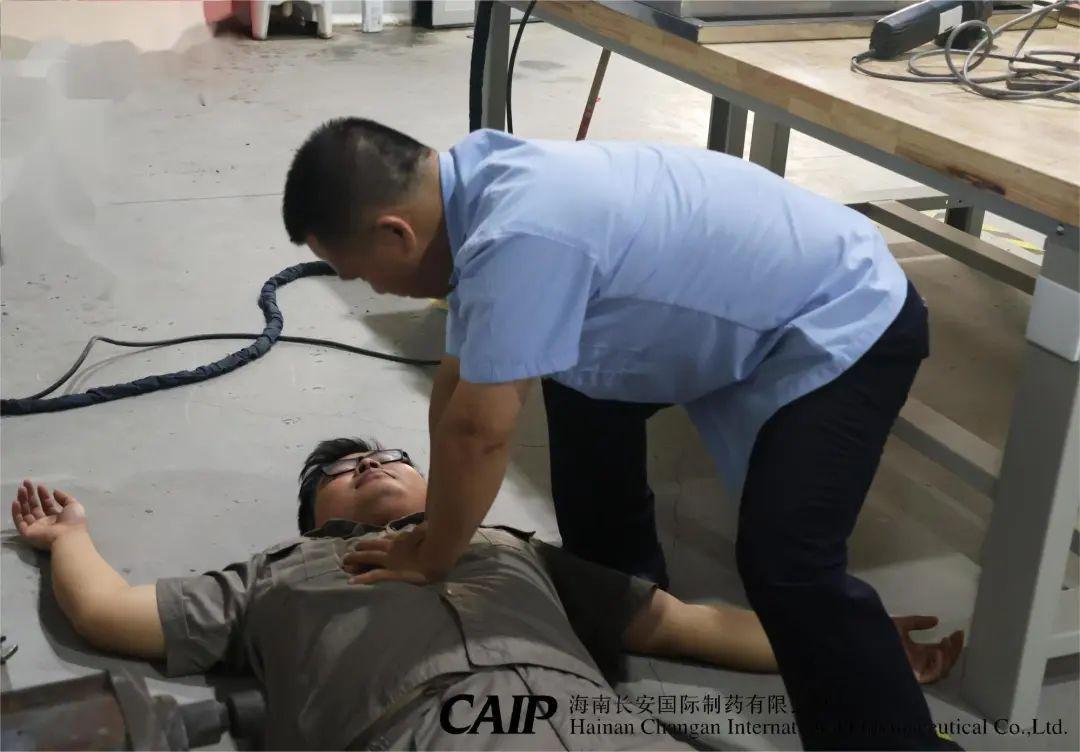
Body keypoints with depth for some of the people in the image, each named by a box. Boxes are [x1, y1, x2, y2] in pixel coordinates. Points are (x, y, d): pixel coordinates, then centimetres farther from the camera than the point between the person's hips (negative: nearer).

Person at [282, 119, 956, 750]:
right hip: (754, 301, 10)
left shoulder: (520, 238, -35)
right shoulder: (481, 186, -4)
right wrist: (435, 528, 7)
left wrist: (429, 558, -11)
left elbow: (479, 431, -27)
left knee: (784, 566, -22)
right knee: (580, 388, 18)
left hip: (847, 323, -10)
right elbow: (459, 383, 3)